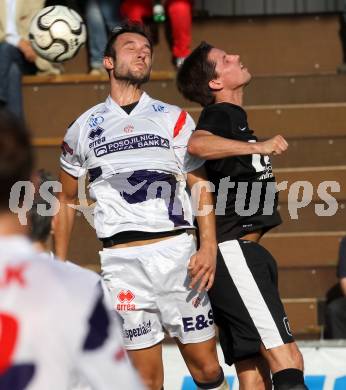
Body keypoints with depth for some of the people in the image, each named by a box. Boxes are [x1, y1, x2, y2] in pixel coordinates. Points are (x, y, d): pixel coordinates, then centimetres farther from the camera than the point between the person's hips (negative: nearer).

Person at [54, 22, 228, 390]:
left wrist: (209, 247, -10)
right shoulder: (84, 127, 12)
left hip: (177, 252, 0)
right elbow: (66, 201, 20)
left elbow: (201, 185, 4)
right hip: (122, 260, 0)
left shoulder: (174, 119, 10)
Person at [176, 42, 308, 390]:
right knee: (287, 361, -20)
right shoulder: (220, 115, -7)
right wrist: (257, 147, -36)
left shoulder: (234, 118, 24)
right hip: (233, 251, -10)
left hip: (243, 253, 10)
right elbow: (196, 143, -32)